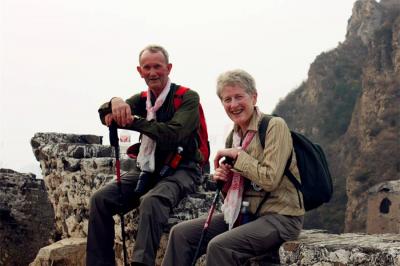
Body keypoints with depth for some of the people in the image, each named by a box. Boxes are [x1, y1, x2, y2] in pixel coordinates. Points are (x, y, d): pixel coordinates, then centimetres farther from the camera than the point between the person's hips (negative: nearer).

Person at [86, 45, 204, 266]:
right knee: (100, 199, -14)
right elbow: (105, 115, -2)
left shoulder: (188, 98, -6)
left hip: (181, 171, -6)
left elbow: (173, 135, -22)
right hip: (148, 170, 6)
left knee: (151, 201, -37)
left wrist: (132, 121, -25)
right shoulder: (142, 100, 12)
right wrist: (115, 102, -26)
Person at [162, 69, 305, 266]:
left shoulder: (275, 126, -11)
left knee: (219, 246, -30)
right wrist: (223, 179, -2)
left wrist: (238, 154, -14)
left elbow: (270, 180, -21)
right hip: (245, 213, 8)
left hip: (279, 217, -8)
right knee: (181, 233, -4)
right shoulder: (234, 136, 11)